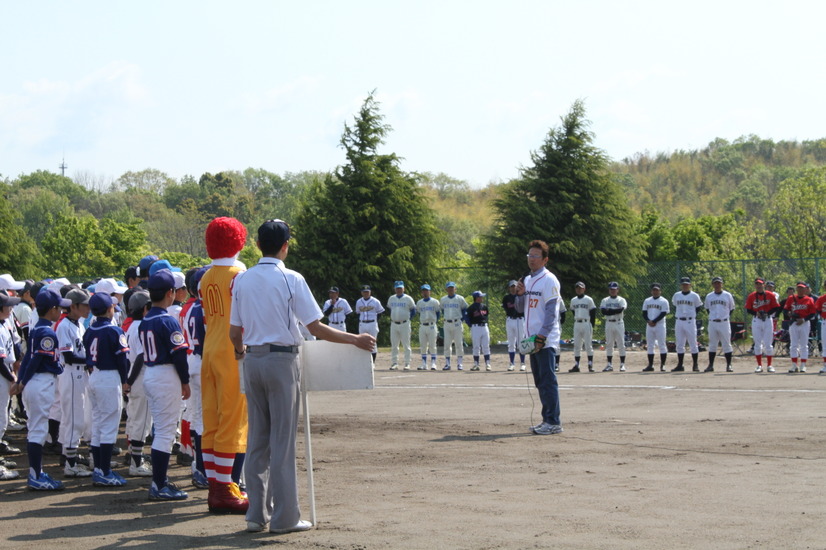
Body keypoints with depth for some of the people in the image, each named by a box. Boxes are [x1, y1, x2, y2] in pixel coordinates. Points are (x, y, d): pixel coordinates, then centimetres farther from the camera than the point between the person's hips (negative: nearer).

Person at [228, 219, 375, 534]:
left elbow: (234, 333, 9)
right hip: (282, 360, -5)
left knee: (257, 438, 10)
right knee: (282, 439, -1)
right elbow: (316, 328, -12)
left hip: (252, 360, 5)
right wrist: (355, 340, -2)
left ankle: (257, 514, 13)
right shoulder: (291, 280, -9)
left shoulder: (242, 281, 6)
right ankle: (285, 517, 3)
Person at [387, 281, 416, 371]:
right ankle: (394, 363, 9)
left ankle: (407, 364, 1)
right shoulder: (391, 299, 9)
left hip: (404, 324, -4)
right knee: (394, 345, 4)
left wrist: (408, 318, 1)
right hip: (394, 324, 4)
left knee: (406, 345, -2)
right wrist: (392, 318, 13)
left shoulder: (408, 299, -1)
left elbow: (413, 310, 7)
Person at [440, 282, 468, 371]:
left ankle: (459, 364, 4)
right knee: (446, 344, 1)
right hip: (447, 323, 3)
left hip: (457, 323, -2)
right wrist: (446, 317, 12)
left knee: (459, 344, -2)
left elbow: (465, 308, 10)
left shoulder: (460, 299, 1)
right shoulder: (443, 300, 9)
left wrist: (461, 318, 2)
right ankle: (447, 364, 5)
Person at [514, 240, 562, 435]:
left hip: (546, 340, -8)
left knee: (548, 380, -10)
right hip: (532, 339, 9)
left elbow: (551, 311, -14)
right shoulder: (528, 280, 17)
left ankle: (553, 422, -9)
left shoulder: (549, 280, -8)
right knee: (540, 381, 10)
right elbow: (520, 308, 21)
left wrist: (542, 336, -20)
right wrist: (520, 294, 0)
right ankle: (547, 419, 15)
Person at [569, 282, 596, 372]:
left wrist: (591, 326, -7)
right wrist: (576, 321, 10)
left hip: (586, 323, -4)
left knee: (588, 345, -5)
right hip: (577, 324, 4)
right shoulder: (573, 300, 11)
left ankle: (590, 365, -2)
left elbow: (593, 313, -2)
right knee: (576, 345, 3)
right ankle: (576, 365, 5)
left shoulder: (588, 300, -2)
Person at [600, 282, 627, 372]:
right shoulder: (605, 300, 9)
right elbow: (602, 311, -7)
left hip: (619, 323, -3)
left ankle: (622, 364, -2)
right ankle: (609, 364, 9)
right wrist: (615, 311, -15)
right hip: (609, 323, 3)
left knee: (621, 344, -4)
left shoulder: (621, 300, 2)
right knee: (609, 345, 4)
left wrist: (609, 311, -13)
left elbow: (621, 309, -16)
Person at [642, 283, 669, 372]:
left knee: (662, 345, -5)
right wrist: (648, 321, -12)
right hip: (649, 325, 5)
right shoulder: (647, 301, 13)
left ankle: (662, 365, -2)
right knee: (650, 346, 4)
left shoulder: (664, 301, -1)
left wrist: (654, 321, -18)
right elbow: (644, 313, 7)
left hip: (660, 325, -5)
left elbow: (663, 314, -10)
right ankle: (650, 365, 7)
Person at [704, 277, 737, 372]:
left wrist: (727, 317, 2)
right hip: (712, 323, 2)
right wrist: (712, 316, 9)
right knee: (712, 345, 4)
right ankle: (711, 365, 8)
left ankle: (729, 365, 2)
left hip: (724, 322, -2)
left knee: (727, 344, -2)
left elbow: (732, 309, 11)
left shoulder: (727, 295, 3)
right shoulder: (709, 296, 9)